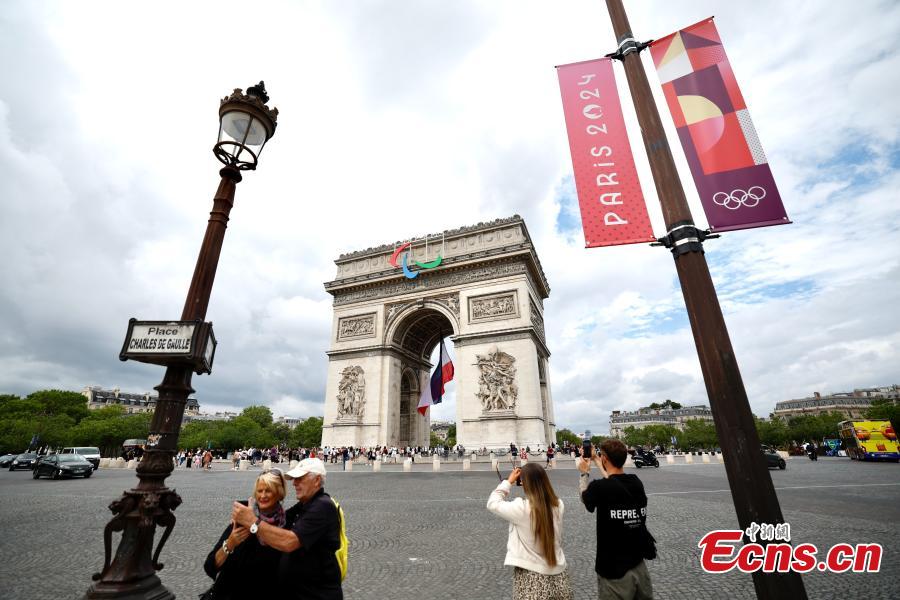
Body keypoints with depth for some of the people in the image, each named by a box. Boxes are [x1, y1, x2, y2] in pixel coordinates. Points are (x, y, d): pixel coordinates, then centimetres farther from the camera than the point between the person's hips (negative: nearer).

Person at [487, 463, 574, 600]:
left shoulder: (522, 508, -22)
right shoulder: (558, 505, -9)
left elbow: (492, 503, -8)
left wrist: (508, 482, -1)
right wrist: (538, 478, 7)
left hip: (532, 580, -4)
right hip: (558, 576, 4)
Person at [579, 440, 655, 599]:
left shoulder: (600, 487, -22)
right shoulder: (637, 482, -6)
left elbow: (585, 498, 1)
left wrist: (584, 473, 16)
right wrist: (595, 460, 25)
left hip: (614, 570, -5)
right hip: (639, 564, 5)